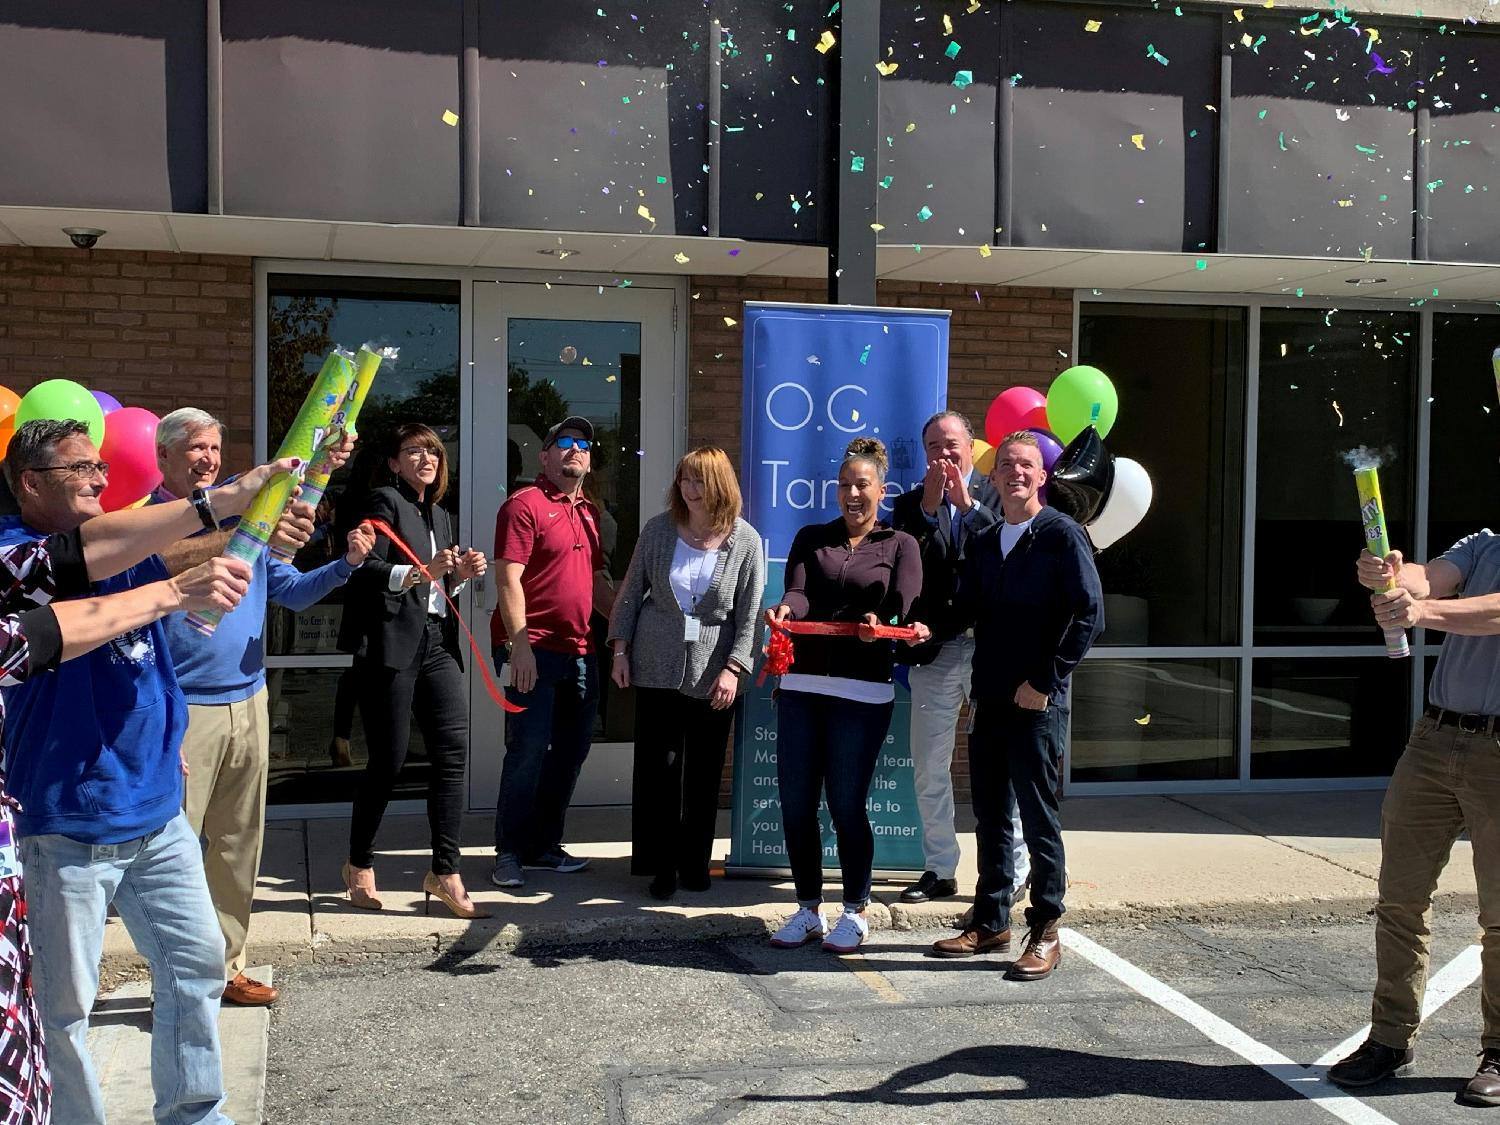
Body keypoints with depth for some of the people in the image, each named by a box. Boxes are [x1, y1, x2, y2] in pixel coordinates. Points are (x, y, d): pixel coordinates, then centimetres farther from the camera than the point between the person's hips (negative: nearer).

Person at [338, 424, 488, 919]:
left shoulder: (440, 516, 22)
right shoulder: (384, 501, 0)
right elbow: (369, 571, -12)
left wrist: (461, 573, 8)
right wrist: (423, 571, -24)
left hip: (437, 645, 7)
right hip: (392, 646, -7)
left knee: (453, 752, -4)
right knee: (388, 761, -1)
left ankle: (445, 872, 0)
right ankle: (360, 864, 18)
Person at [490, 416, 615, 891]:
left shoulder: (589, 513, 16)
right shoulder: (525, 504, -7)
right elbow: (509, 578, -14)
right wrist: (519, 645, -20)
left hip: (579, 651, 8)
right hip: (533, 650, -8)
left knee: (571, 749, 13)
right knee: (529, 749, -5)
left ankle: (544, 845, 25)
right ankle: (509, 852, 6)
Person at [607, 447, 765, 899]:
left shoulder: (745, 540, -3)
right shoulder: (658, 529, 1)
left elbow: (751, 614, -4)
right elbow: (631, 591, 8)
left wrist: (733, 669, -11)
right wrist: (620, 648, 3)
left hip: (714, 674, -1)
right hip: (657, 666, 1)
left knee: (705, 772, 6)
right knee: (657, 766, 2)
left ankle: (694, 862, 20)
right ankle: (661, 865, 12)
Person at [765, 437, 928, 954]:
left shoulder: (900, 545, 6)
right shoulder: (811, 537, 13)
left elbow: (902, 611, -8)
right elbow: (797, 592, -3)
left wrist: (880, 624, -31)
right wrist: (786, 610, -27)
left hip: (863, 690, -3)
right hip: (800, 683, 3)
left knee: (846, 805, -2)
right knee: (795, 802, 4)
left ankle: (855, 912, 15)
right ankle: (808, 910, 19)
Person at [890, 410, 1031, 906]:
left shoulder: (996, 498, 3)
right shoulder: (911, 503, 8)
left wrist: (968, 505, -17)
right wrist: (928, 507, -15)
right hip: (935, 650, 3)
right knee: (929, 770, 9)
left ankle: (1013, 870, 15)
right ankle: (940, 869, 21)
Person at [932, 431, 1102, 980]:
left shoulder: (1062, 535, -6)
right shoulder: (985, 543, 14)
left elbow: (1089, 614, -12)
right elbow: (966, 610, 16)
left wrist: (1043, 682, -14)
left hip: (1037, 703, -6)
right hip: (990, 700, 6)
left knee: (1038, 816, -1)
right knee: (990, 815, 12)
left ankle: (1045, 933, 10)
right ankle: (990, 923, 23)